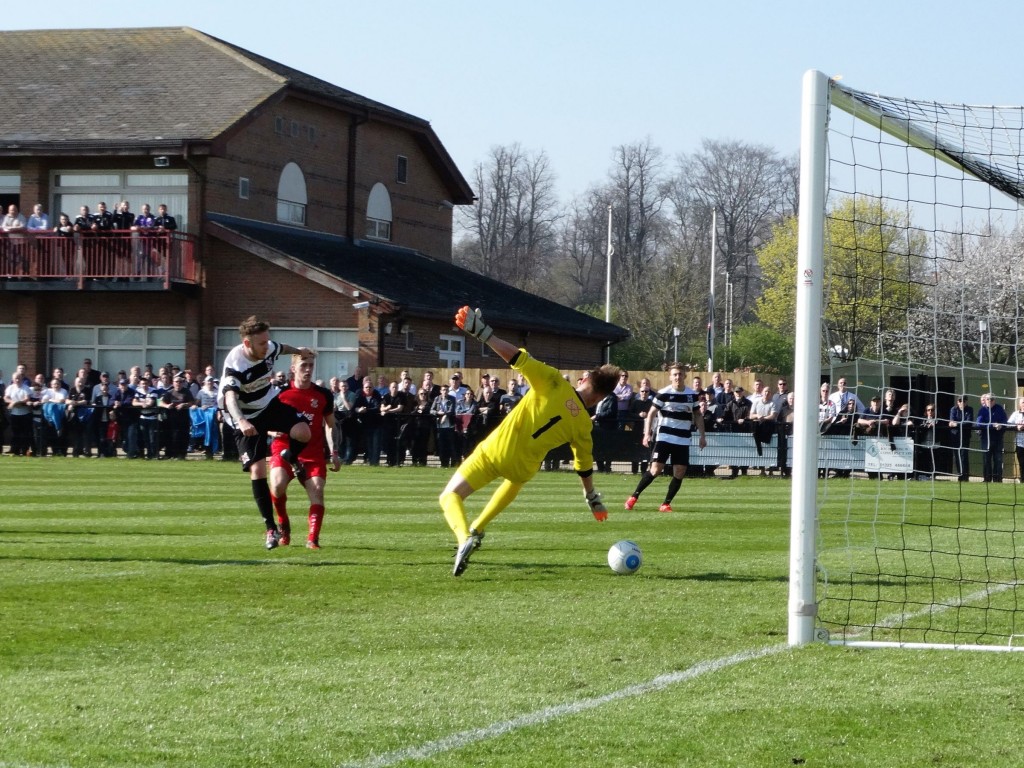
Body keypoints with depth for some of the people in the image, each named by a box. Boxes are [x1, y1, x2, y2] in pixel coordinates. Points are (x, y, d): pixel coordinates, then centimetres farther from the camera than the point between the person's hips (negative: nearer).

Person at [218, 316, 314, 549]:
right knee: (257, 470, -11)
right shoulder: (235, 364, -30)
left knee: (303, 433, -22)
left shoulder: (269, 348, -12)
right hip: (247, 418, -4)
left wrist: (299, 351, 34)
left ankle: (291, 458, 17)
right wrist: (241, 421, -62)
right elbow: (230, 397, -44)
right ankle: (271, 528, -1)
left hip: (271, 404, 5)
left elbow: (281, 348, 15)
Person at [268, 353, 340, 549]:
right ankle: (283, 525, 0)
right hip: (284, 449, -2)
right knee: (278, 484, -26)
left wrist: (334, 453, 7)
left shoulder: (323, 395, 6)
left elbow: (330, 425, 15)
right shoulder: (281, 393, 1)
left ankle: (313, 538, -17)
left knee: (317, 489, -18)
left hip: (313, 453, 2)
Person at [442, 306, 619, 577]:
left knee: (450, 496, 4)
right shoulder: (583, 425, 2)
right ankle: (477, 529, 40)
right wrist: (593, 498, 30)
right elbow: (584, 466, 13)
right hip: (522, 468, 3)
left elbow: (518, 358, -17)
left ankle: (465, 539, -24)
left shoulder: (554, 383, -6)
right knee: (516, 479, 41)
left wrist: (482, 332, -15)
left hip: (493, 452, -3)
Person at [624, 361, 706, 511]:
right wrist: (647, 433, -10)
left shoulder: (692, 395, 6)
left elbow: (698, 416, 16)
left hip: (683, 440, 4)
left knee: (680, 473, -3)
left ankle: (666, 504, 7)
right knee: (655, 469, -12)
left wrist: (702, 436, 10)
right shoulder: (663, 393, -5)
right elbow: (651, 413, -1)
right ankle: (634, 497, 1)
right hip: (664, 437, -4)